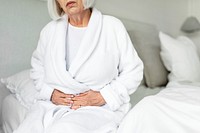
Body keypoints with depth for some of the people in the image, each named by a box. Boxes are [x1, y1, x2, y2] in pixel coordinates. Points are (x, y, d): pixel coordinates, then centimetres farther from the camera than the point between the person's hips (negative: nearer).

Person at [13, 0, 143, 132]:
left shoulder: (113, 26, -2)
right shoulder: (49, 30, 8)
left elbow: (133, 71, 1)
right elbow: (37, 69, 19)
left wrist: (103, 97, -11)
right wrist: (50, 93, -1)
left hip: (98, 108, -3)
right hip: (51, 105, 4)